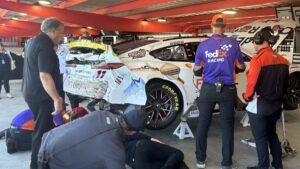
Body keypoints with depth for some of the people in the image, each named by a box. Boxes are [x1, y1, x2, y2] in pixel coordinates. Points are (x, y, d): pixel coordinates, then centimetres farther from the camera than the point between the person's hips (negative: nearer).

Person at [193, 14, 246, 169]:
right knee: (227, 126, 8)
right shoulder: (233, 43, -3)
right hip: (227, 90, 0)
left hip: (208, 89, 1)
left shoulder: (203, 45, -2)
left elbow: (197, 71, 5)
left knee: (203, 124, 12)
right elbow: (241, 67, 6)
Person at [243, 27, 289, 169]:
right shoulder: (282, 60, 3)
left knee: (260, 138, 7)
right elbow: (285, 83, 10)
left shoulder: (258, 59, -18)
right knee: (272, 134, 23)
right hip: (275, 104, 7)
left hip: (259, 106, -7)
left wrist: (247, 97, -1)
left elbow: (252, 83, -18)